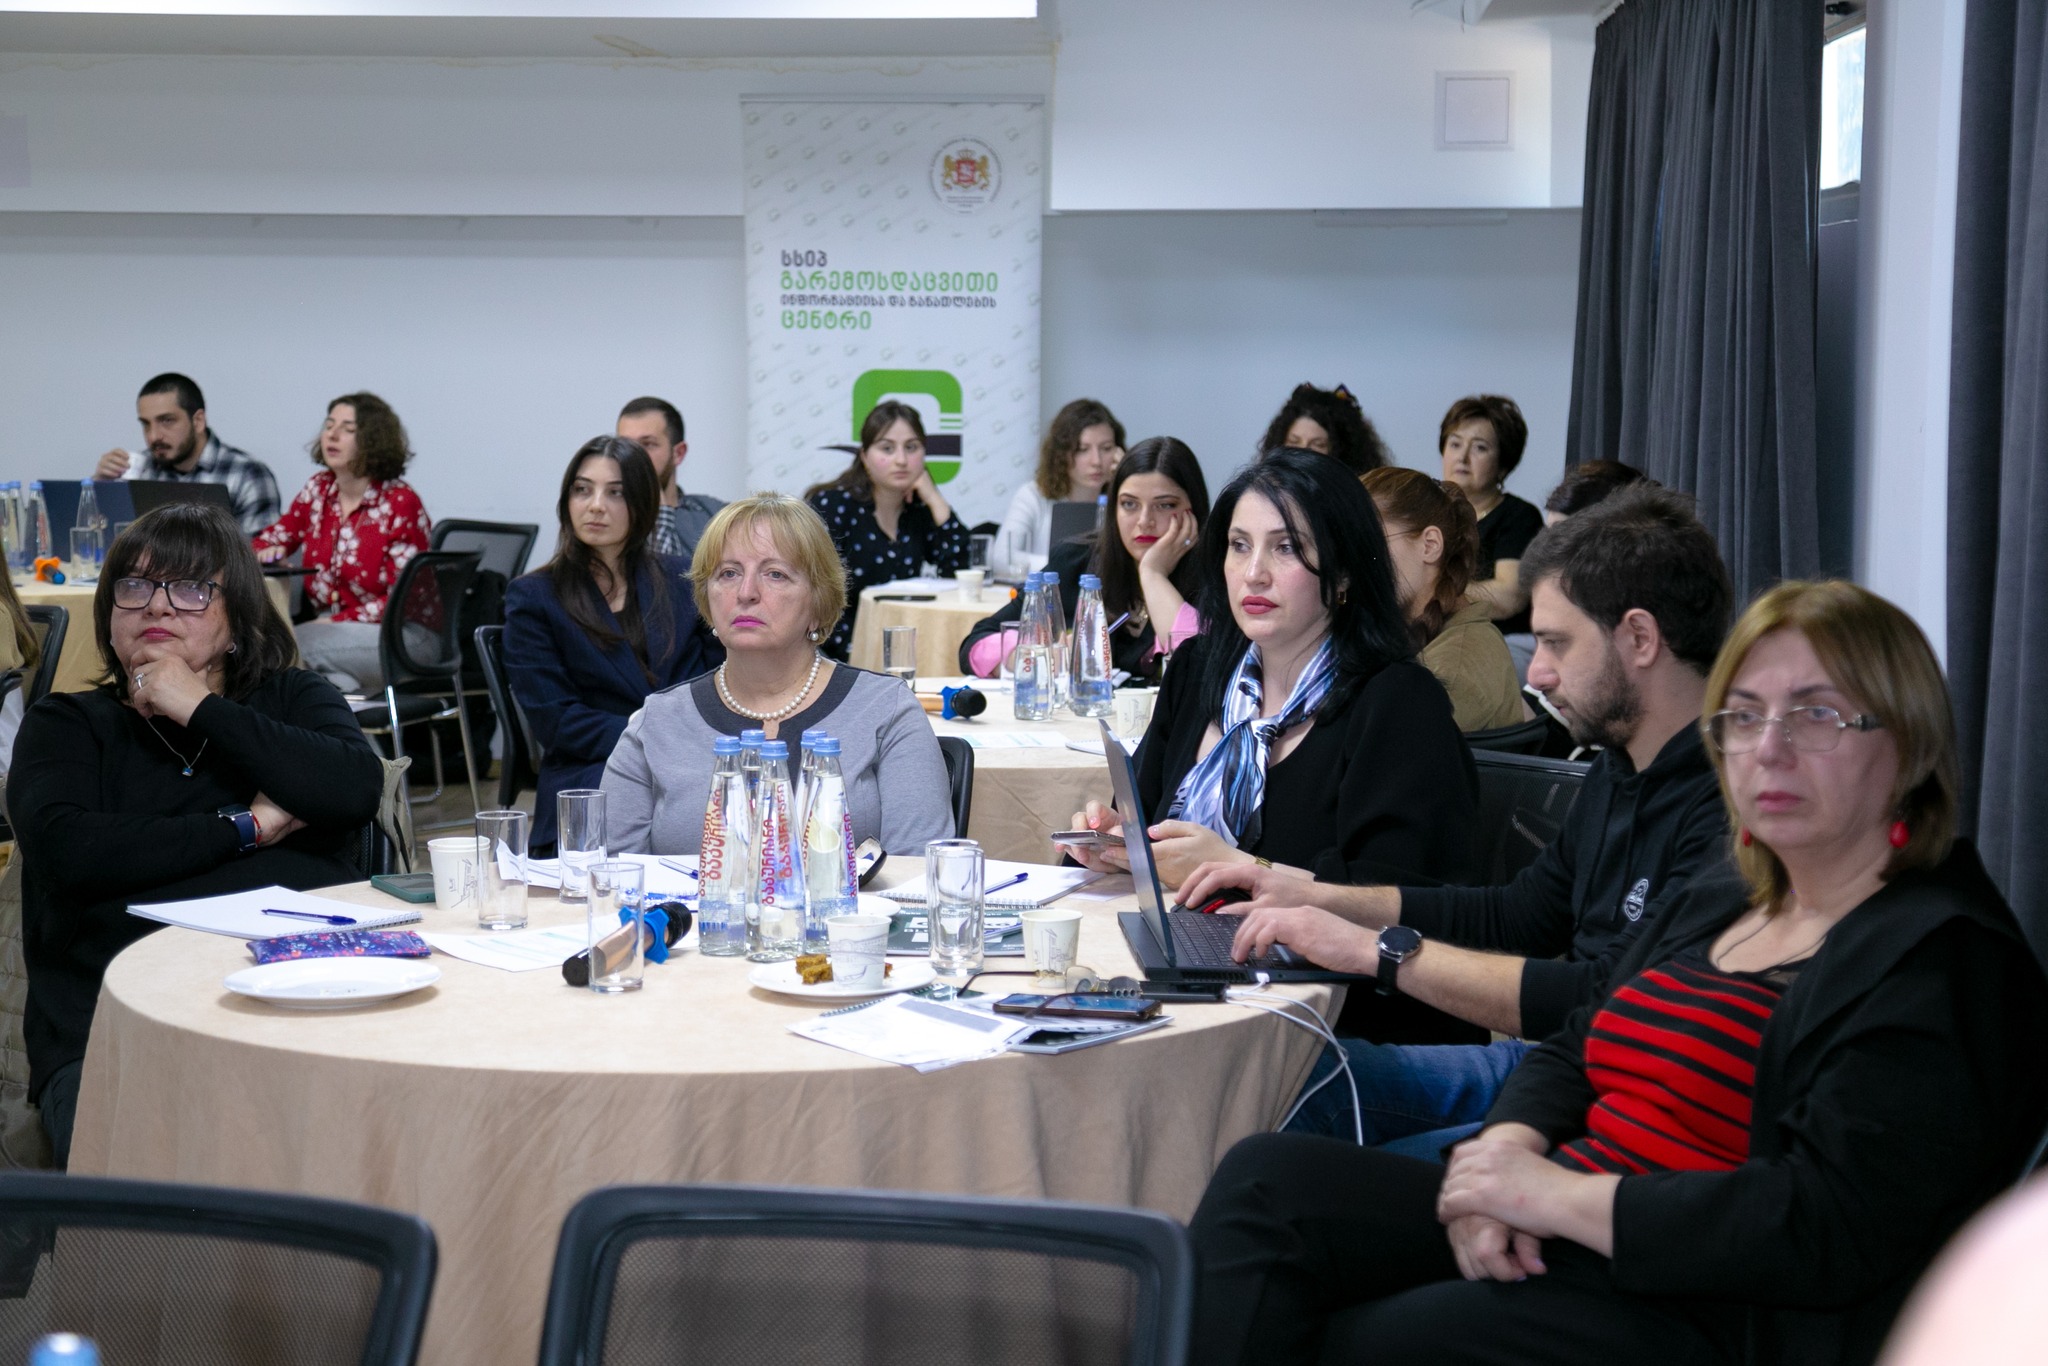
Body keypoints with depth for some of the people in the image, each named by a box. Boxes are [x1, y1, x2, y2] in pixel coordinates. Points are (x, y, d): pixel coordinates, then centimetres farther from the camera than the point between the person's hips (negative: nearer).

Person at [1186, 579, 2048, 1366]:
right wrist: (1507, 1150, -4)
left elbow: (1826, 1230, -21)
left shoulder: (1943, 961, -10)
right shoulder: (1710, 910, 19)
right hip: (1549, 1238, 9)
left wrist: (1559, 1194, -17)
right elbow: (1573, 1052, 21)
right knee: (1266, 1178, -10)